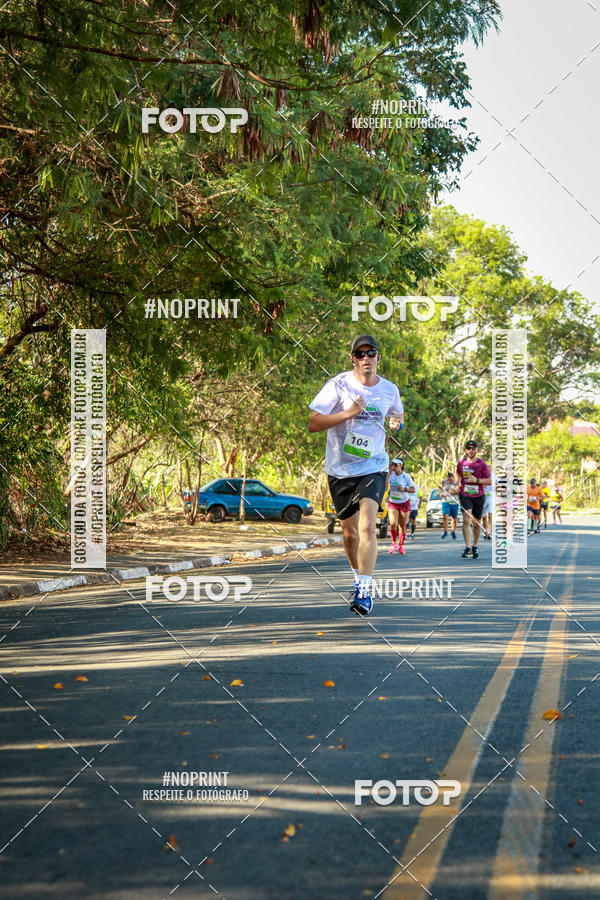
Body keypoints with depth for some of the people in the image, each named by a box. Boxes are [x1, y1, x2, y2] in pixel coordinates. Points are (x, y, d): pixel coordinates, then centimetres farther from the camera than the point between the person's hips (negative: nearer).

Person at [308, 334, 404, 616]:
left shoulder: (389, 390, 2)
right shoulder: (338, 385, -8)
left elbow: (397, 414, 24)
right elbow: (313, 424, -13)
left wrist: (397, 422, -1)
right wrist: (347, 413, -24)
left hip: (373, 468, 0)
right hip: (340, 469, 0)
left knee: (367, 526, -19)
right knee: (349, 532, 11)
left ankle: (365, 589, -18)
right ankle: (358, 576, 37)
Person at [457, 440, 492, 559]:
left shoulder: (482, 464, -4)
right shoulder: (461, 463, 4)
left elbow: (489, 481, -4)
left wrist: (476, 480, -18)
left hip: (478, 496, 0)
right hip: (465, 495, 0)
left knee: (477, 523, 10)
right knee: (466, 520, -18)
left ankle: (475, 547, 27)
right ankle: (467, 547, -21)